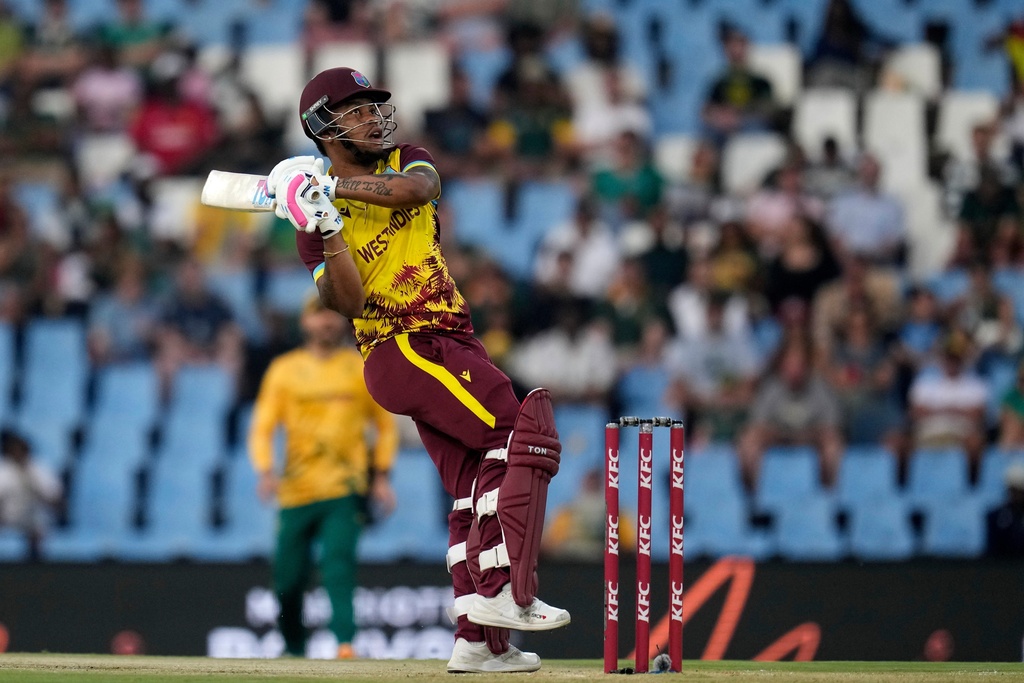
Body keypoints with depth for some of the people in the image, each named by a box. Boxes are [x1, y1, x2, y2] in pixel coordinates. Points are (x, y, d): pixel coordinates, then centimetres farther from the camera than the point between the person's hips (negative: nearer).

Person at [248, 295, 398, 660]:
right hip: (296, 489, 2)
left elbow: (385, 425, 14)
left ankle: (345, 644, -27)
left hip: (345, 489, -2)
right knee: (288, 577, 3)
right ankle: (293, 650, 21)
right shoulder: (284, 369, 9)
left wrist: (382, 476, 2)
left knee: (338, 562, -20)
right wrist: (265, 471, -13)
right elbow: (263, 427, 5)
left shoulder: (362, 368, 9)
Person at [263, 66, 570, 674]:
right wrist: (327, 228, -27)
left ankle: (479, 641, 8)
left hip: (448, 345, 7)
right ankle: (505, 590, -25)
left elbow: (419, 188, -15)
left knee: (477, 491, 7)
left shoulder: (404, 163, 11)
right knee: (525, 428, -20)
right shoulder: (315, 215, -3)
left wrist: (339, 187, -23)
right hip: (402, 346, -7)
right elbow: (347, 301, -15)